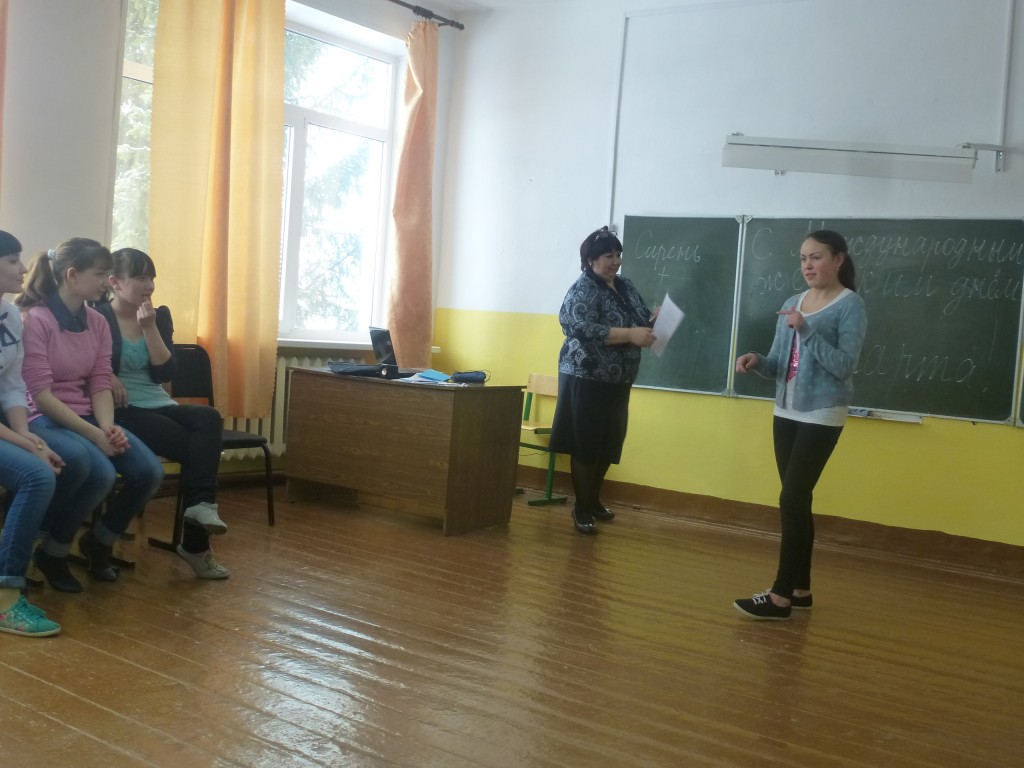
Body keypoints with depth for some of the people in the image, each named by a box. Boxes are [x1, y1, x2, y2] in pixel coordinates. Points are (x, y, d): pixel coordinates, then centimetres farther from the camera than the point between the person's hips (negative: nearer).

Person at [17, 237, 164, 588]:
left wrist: (109, 428, -15)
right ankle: (52, 553, -5)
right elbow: (41, 395, -17)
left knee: (149, 472, -14)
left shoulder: (97, 323, 8)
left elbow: (100, 387, 5)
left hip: (86, 417, 7)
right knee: (101, 472, -32)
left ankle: (98, 542, 13)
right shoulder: (33, 320, -13)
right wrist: (94, 435, -22)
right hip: (42, 420, -7)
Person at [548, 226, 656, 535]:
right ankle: (581, 508, 10)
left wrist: (658, 319, -6)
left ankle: (594, 499, 31)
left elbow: (643, 320, 17)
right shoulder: (582, 290, -13)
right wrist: (630, 335, -29)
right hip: (586, 380, -7)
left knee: (609, 445, 15)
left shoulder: (626, 287, 11)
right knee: (586, 445, -1)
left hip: (617, 381, 8)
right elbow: (585, 330, -26)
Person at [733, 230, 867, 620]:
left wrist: (806, 330, -23)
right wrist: (757, 361, -9)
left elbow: (844, 366, -16)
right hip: (786, 412, 6)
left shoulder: (850, 305, -8)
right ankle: (799, 588, 20)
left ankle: (781, 595, -3)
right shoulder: (792, 303, 9)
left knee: (792, 500, -9)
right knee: (797, 501, 10)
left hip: (822, 417, -6)